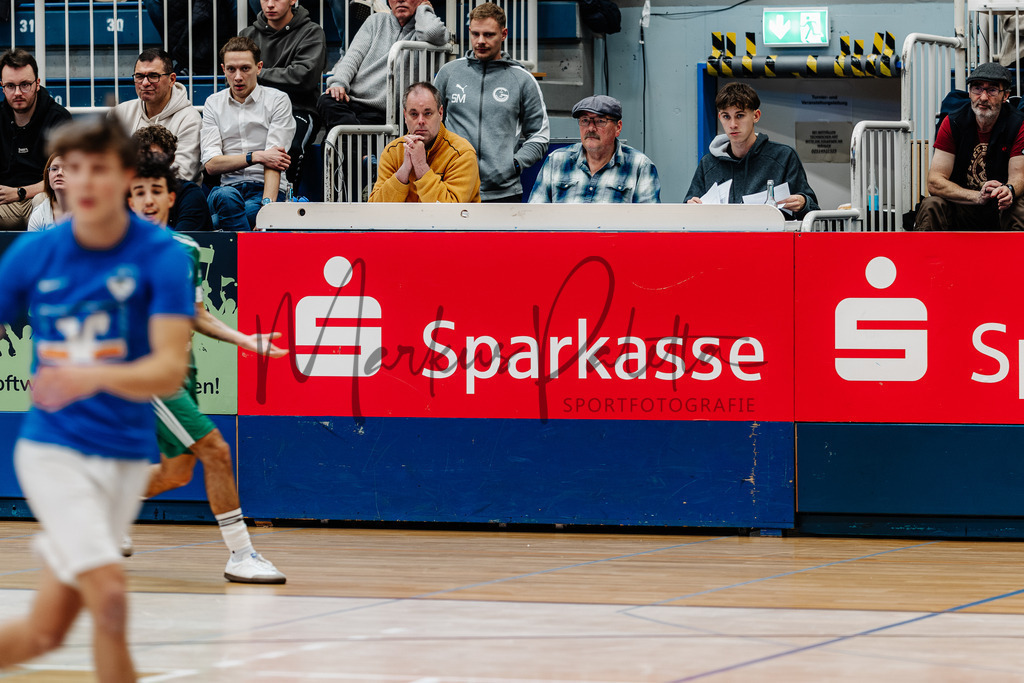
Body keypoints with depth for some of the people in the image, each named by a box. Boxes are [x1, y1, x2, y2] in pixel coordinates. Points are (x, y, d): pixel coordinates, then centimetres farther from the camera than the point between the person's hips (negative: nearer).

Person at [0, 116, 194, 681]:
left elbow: (170, 369, -17)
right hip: (52, 449, -1)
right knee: (108, 596, -21)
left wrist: (95, 377, -34)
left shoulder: (161, 256, -8)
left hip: (126, 456, 1)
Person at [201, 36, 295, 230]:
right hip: (228, 185, 2)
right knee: (226, 197, -37)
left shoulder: (277, 100, 5)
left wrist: (267, 204, -23)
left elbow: (274, 159, -7)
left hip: (266, 188, -2)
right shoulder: (213, 103, 13)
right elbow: (211, 164, 3)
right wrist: (256, 156, -12)